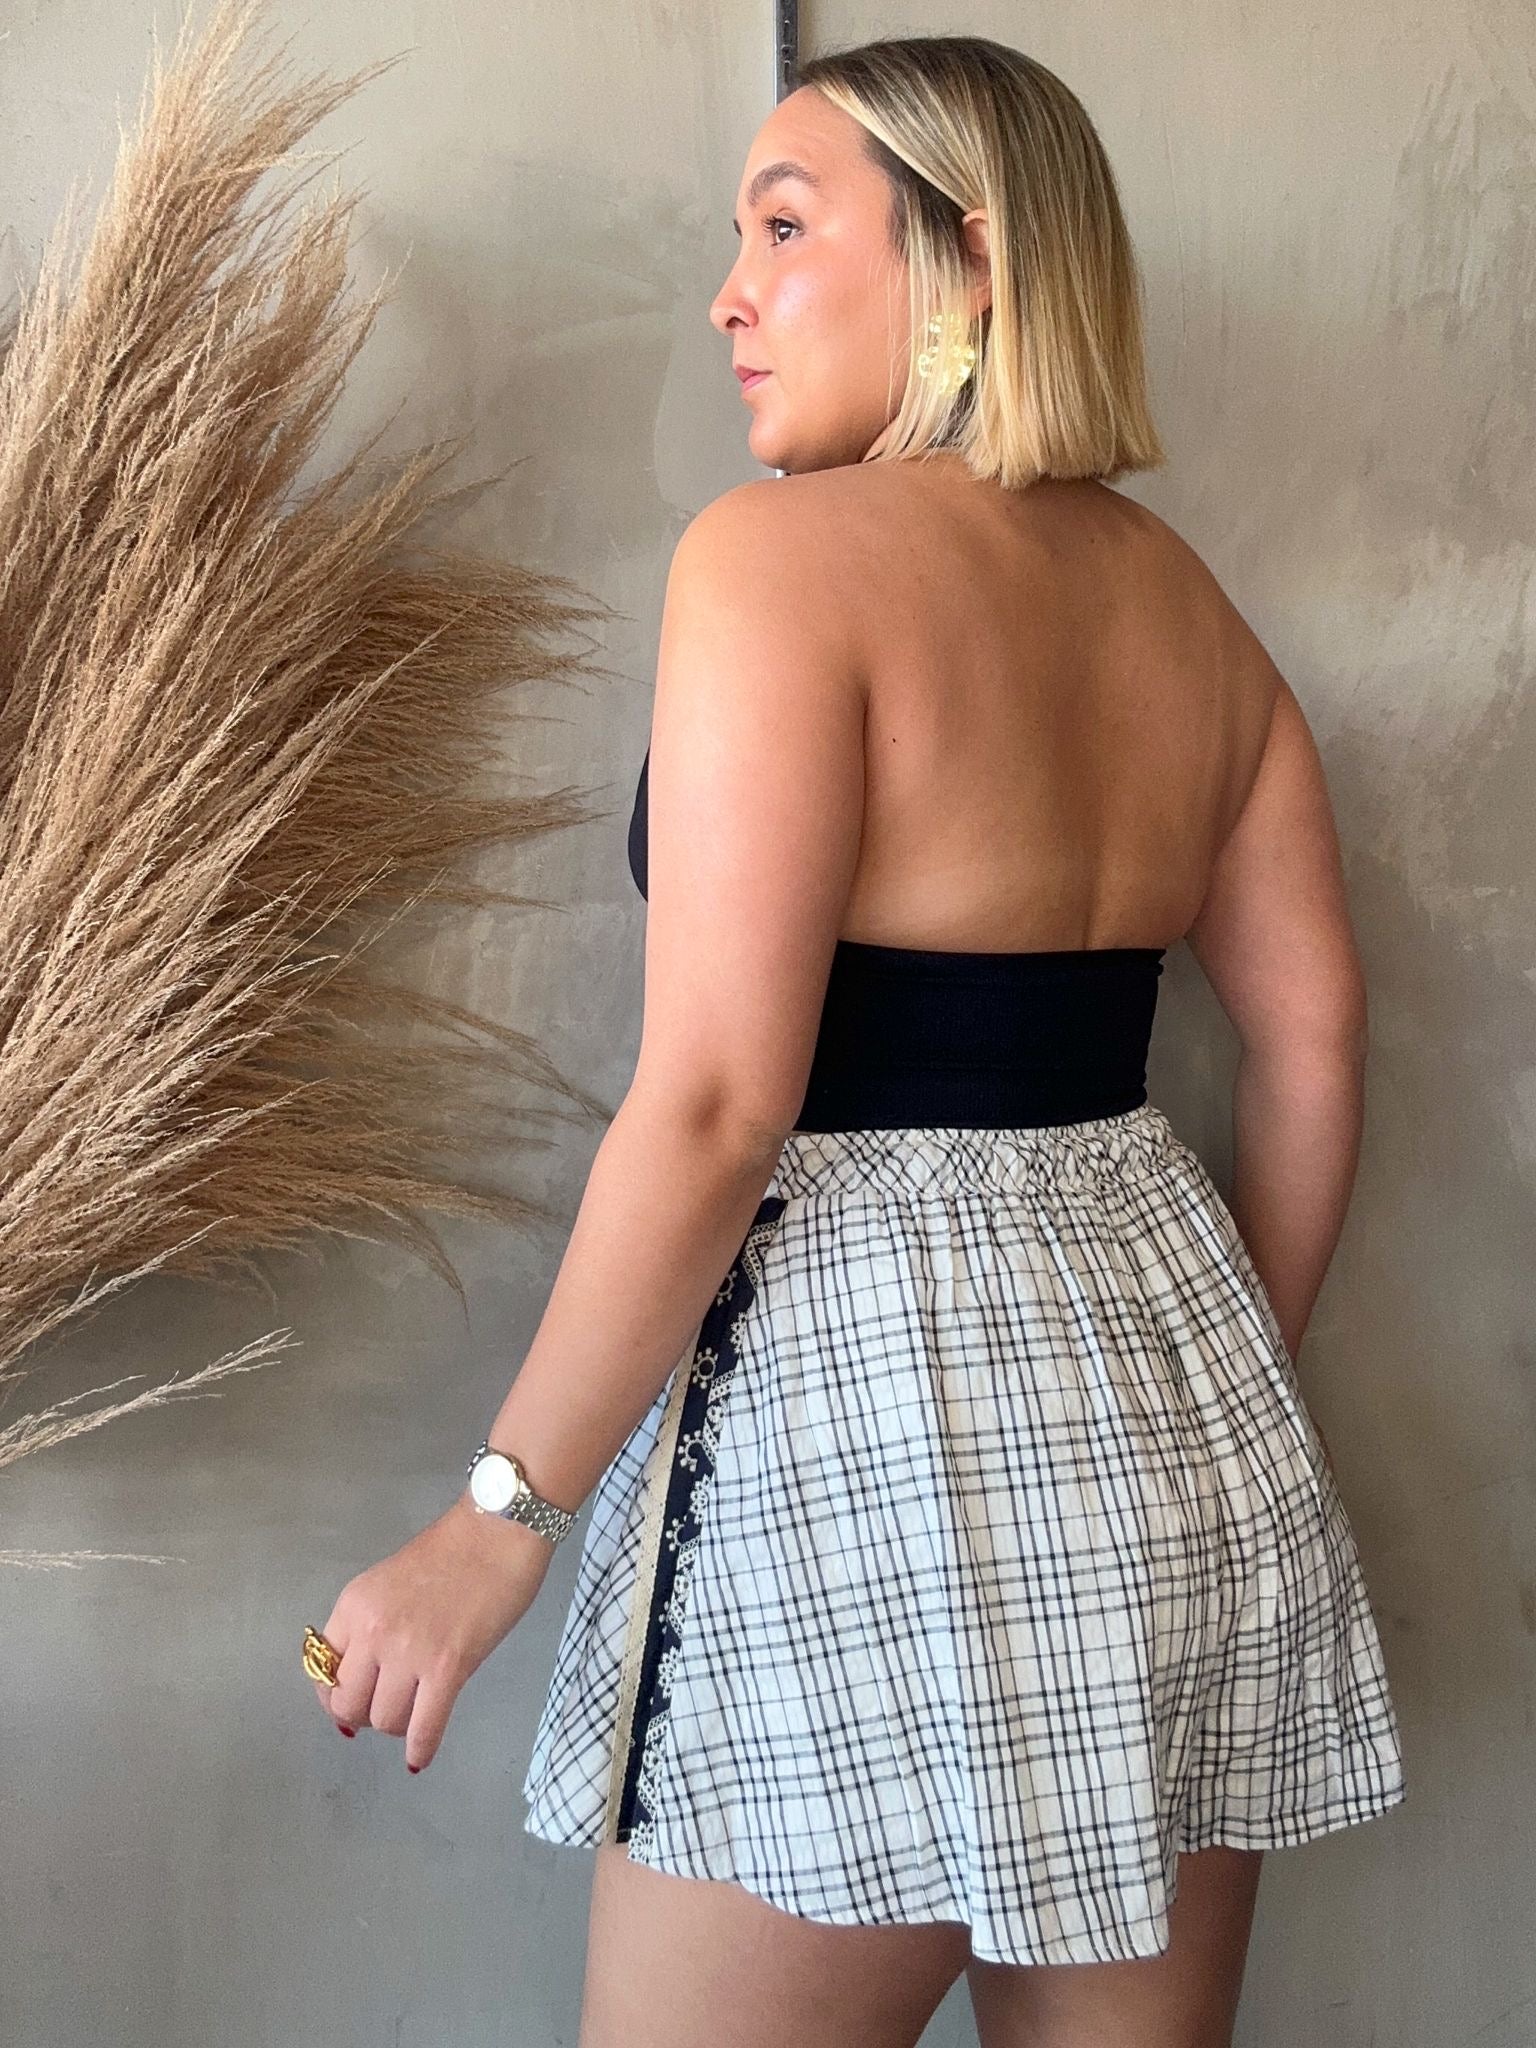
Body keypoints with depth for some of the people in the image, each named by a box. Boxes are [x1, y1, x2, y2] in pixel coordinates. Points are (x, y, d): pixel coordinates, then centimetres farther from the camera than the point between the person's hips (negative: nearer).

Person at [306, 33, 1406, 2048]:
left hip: (865, 1410, -7)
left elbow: (714, 1104, -17)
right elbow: (1315, 1044, 12)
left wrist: (500, 1519, -9)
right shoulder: (1186, 602, 11)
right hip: (1170, 1390, 8)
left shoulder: (783, 550, -11)